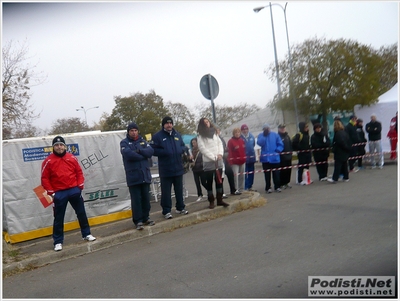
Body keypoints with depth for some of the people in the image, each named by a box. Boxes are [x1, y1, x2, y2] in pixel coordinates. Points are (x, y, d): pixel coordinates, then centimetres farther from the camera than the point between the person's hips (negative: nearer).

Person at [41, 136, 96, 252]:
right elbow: (45, 178, -3)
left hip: (74, 190, 3)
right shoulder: (48, 161, -5)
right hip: (59, 193, -3)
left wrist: (80, 186, 1)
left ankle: (86, 234, 27)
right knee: (58, 218, 5)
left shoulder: (72, 158, 4)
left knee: (81, 213, 11)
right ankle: (58, 241, 16)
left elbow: (79, 172, 9)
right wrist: (51, 192, -7)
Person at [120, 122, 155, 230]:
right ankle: (138, 221, 7)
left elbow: (151, 151, -2)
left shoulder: (142, 141, 14)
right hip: (133, 176, -4)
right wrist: (143, 155, -8)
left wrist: (139, 151, -16)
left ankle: (146, 218, 23)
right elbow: (128, 154, -18)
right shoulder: (124, 142, 1)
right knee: (136, 199, -1)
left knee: (146, 198, 10)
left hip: (145, 175, 4)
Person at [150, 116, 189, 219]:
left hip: (178, 168, 5)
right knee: (166, 191, 1)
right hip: (165, 170, -5)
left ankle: (180, 208, 28)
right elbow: (153, 150, -10)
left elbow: (183, 146, 17)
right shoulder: (157, 136, -5)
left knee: (179, 190, 14)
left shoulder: (177, 135, 11)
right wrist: (164, 152, -21)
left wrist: (181, 150, -5)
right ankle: (166, 211, 10)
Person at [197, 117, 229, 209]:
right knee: (209, 182, 0)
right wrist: (213, 157, -15)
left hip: (218, 161, 5)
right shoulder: (200, 135, -3)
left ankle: (219, 200, 14)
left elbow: (220, 143, 12)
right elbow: (202, 148, -11)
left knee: (219, 181, 7)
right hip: (208, 162, -5)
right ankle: (211, 201, 6)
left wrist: (220, 154, -5)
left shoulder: (214, 132, 14)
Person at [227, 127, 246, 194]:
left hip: (242, 161, 6)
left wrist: (245, 158, 13)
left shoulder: (242, 140, 12)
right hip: (235, 162, -6)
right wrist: (230, 161, -16)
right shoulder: (230, 141, -7)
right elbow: (229, 152, -11)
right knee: (235, 175, -13)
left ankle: (241, 189, 17)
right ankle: (236, 190, -8)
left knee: (242, 176, 9)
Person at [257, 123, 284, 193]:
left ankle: (277, 187, 16)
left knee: (276, 173, 6)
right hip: (265, 158, 0)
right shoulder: (261, 135, 3)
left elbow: (280, 144, 1)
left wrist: (277, 150, -13)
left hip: (275, 158, 0)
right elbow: (259, 143, -15)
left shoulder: (275, 135, 3)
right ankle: (268, 188, 14)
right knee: (267, 174, 6)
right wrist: (264, 136, -19)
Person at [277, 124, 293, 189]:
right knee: (282, 170, -4)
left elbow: (290, 144, 16)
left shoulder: (287, 135, 14)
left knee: (288, 170, 9)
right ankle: (282, 184, 5)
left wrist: (291, 151, 9)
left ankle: (287, 182, 21)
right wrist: (280, 152, -14)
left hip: (288, 156, 7)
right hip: (282, 157, -7)